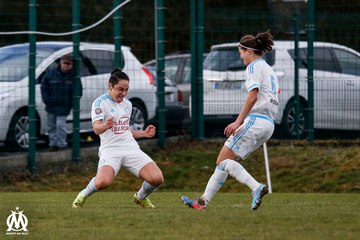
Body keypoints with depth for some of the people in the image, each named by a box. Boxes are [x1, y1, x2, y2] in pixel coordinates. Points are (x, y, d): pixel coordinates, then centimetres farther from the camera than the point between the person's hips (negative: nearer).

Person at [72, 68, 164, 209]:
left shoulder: (127, 104, 17)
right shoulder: (100, 102, -4)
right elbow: (96, 128, -20)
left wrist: (144, 133, 18)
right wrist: (105, 125, -42)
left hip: (131, 148, 6)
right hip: (110, 149, -6)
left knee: (157, 179, -15)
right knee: (103, 182, -35)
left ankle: (141, 197, 20)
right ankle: (83, 196, 1)